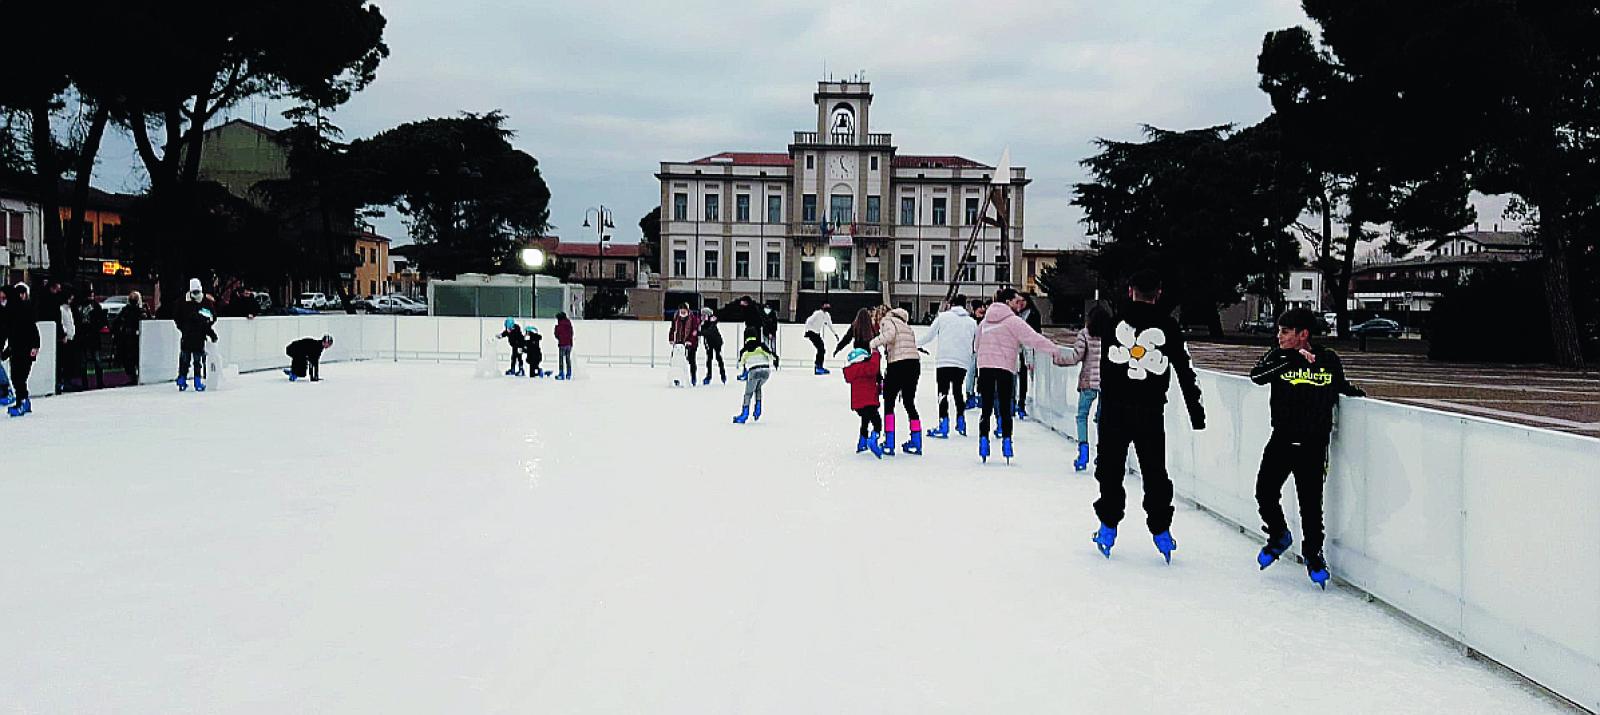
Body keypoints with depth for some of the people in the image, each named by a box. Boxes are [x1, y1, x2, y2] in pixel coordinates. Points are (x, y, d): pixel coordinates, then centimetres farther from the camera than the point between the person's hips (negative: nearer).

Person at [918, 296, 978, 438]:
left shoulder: (943, 317, 3)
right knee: (957, 390, 20)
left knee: (943, 392, -4)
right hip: (962, 362, 3)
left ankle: (943, 427, -13)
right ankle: (961, 423, 23)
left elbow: (929, 335, 5)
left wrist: (916, 344, 20)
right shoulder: (971, 322, 11)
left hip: (944, 361, -3)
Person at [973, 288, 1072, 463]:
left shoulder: (985, 321, 13)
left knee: (987, 408, 6)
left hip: (985, 367, 4)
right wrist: (1055, 349, -13)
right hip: (1005, 368, -4)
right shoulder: (1013, 321, -6)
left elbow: (977, 344, 19)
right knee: (1005, 409, 4)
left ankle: (983, 442, 2)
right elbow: (1033, 337, -13)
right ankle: (1006, 442, 3)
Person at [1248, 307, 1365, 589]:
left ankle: (1313, 554, 22)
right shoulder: (1278, 356, 0)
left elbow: (1341, 385, 21)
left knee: (1311, 502, 1)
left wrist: (1358, 393, 6)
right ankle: (1279, 536, 28)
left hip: (1313, 445, -1)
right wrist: (1294, 360, -23)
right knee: (1265, 493, -1)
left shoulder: (1329, 360, 0)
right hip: (1281, 440, 2)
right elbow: (1256, 375, -20)